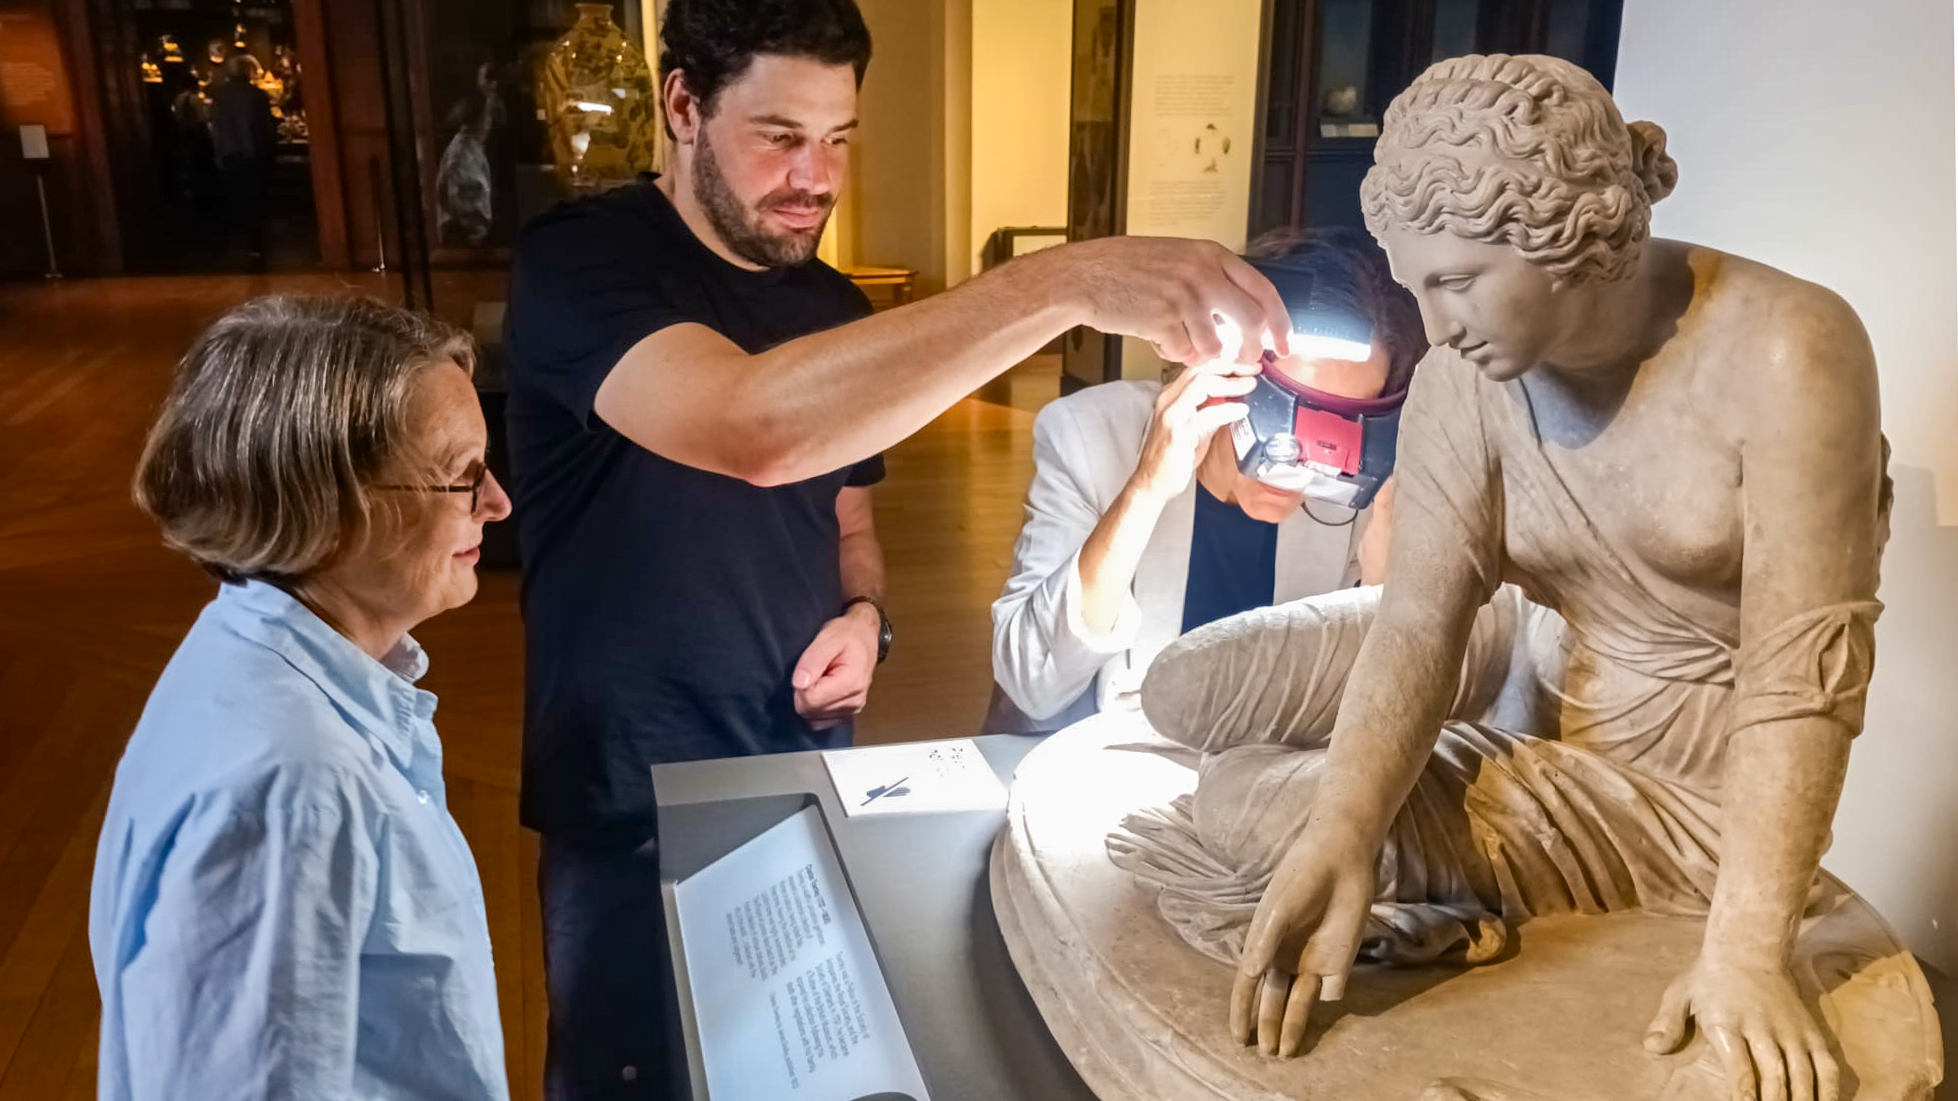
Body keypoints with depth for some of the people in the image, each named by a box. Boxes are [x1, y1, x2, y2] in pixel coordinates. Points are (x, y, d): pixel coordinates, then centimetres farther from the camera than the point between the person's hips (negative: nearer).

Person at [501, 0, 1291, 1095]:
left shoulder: (832, 305, 5)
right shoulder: (581, 263, -18)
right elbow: (748, 430, -40)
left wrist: (865, 617, -8)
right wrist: (1065, 282, -46)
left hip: (810, 782, 6)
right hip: (637, 812, -6)